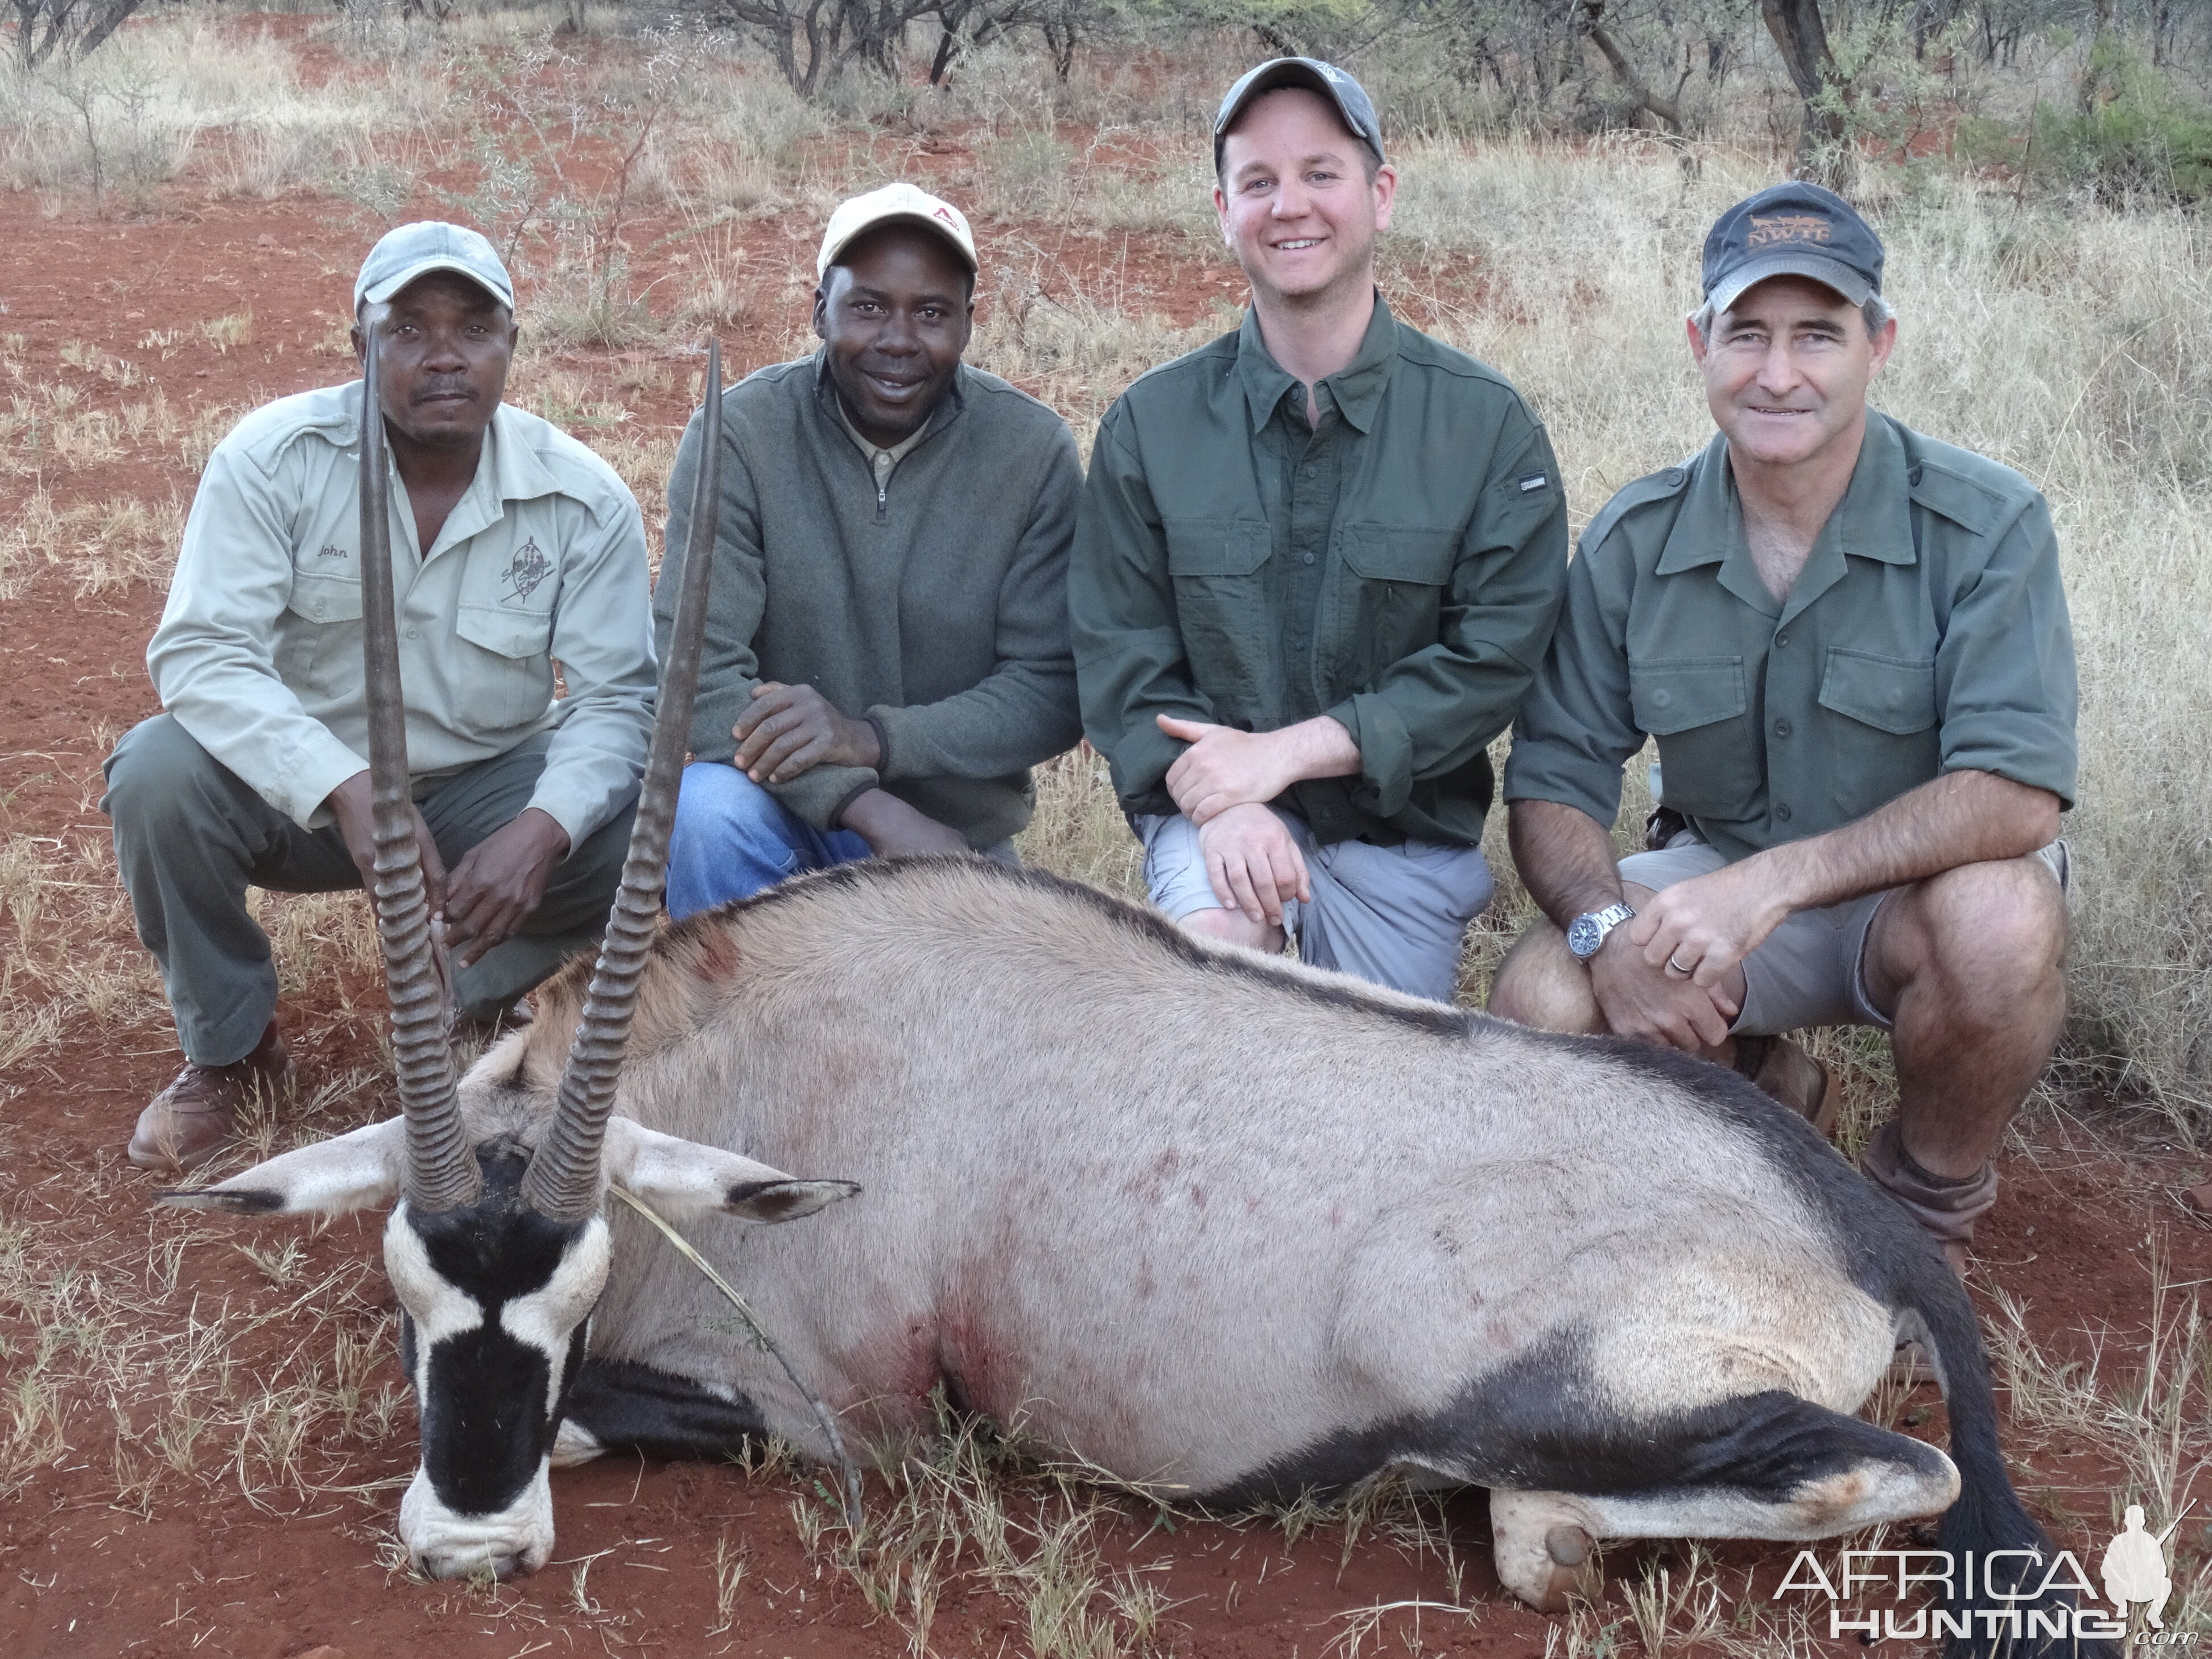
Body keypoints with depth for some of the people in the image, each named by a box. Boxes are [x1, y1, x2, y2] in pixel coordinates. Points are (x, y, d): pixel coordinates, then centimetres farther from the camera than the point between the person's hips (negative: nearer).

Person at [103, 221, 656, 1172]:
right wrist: (346, 789, -39)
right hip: (304, 792, 0)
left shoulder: (583, 499, -12)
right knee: (159, 774, -29)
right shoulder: (274, 456, -15)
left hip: (486, 790, 1)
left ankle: (474, 1014, 4)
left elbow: (617, 696, -13)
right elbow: (200, 654, -22)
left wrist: (542, 829, -35)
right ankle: (226, 1048, -2)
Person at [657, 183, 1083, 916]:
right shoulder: (739, 433, -10)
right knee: (706, 809, -32)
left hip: (957, 837, 2)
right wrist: (873, 808, -29)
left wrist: (872, 738, -24)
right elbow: (693, 667, -18)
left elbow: (1052, 689, -8)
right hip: (783, 813, -1)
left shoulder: (1034, 449, -6)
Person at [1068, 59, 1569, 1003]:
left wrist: (1290, 749, -19)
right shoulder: (1147, 426, -1)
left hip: (1405, 826, 1)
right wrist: (1215, 802, -22)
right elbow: (1120, 659, -3)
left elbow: (1494, 657, -10)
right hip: (1213, 801, -1)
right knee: (1215, 953, -32)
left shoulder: (1488, 425, -4)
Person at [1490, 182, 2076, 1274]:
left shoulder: (1985, 525, -16)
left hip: (1912, 895, -2)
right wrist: (1608, 927, -28)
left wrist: (1774, 879, -35)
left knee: (2001, 918, -37)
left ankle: (1929, 1203, -4)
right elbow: (1553, 787, -6)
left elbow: (2018, 795, -25)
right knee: (1536, 1008, -25)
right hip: (1715, 882, 3)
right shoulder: (1632, 544, -6)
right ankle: (1755, 1087, 11)